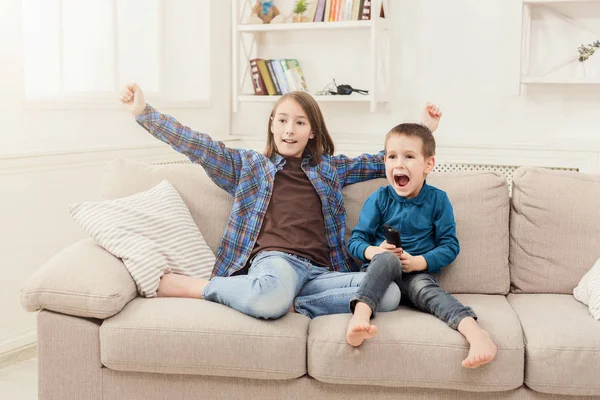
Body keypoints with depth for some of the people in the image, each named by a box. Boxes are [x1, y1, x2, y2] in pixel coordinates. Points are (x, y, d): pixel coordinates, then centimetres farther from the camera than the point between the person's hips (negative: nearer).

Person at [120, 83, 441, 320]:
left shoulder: (329, 168, 26)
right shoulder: (249, 166, 19)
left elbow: (383, 162, 32)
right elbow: (199, 146, 12)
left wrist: (423, 130, 24)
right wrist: (143, 112, 5)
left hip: (319, 270, 3)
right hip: (274, 259, -3)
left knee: (389, 293, -25)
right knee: (272, 296, -42)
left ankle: (291, 304, -20)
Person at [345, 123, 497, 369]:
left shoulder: (438, 200, 4)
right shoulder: (379, 199, 5)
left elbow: (450, 246, 2)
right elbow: (355, 240, 4)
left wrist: (420, 262, -14)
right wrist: (373, 251, -19)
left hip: (419, 273, 0)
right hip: (381, 271, 0)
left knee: (424, 287, -35)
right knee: (387, 258, -34)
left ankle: (475, 332, -57)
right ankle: (360, 315, -55)